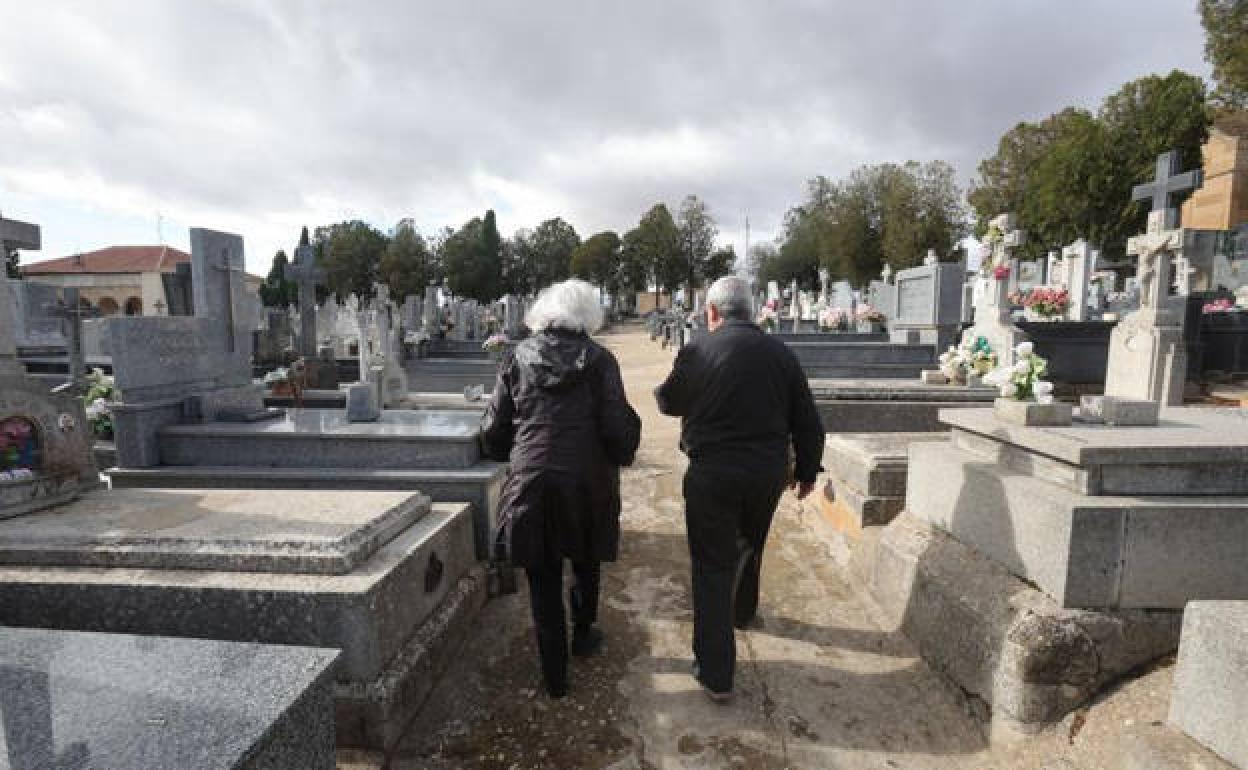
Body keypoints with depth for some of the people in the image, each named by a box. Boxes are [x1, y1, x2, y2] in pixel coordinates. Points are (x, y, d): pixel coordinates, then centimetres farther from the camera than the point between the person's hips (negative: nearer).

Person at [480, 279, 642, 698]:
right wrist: (621, 456, 10)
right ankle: (583, 635, 47)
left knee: (543, 581, 13)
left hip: (531, 485, 1)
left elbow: (493, 431, 2)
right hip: (586, 484, 0)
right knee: (585, 563, 25)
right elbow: (619, 427, -11)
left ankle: (555, 677, 24)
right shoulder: (598, 358, -6)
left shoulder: (516, 358, 1)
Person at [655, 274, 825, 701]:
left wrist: (664, 387, 26)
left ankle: (715, 673, 10)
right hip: (769, 473, 5)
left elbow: (669, 402, 3)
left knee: (713, 565, 5)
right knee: (750, 546, 28)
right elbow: (807, 421, 5)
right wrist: (807, 470, 18)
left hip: (713, 474, -4)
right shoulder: (781, 353, 0)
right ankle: (743, 613, 53)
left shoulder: (697, 351, -12)